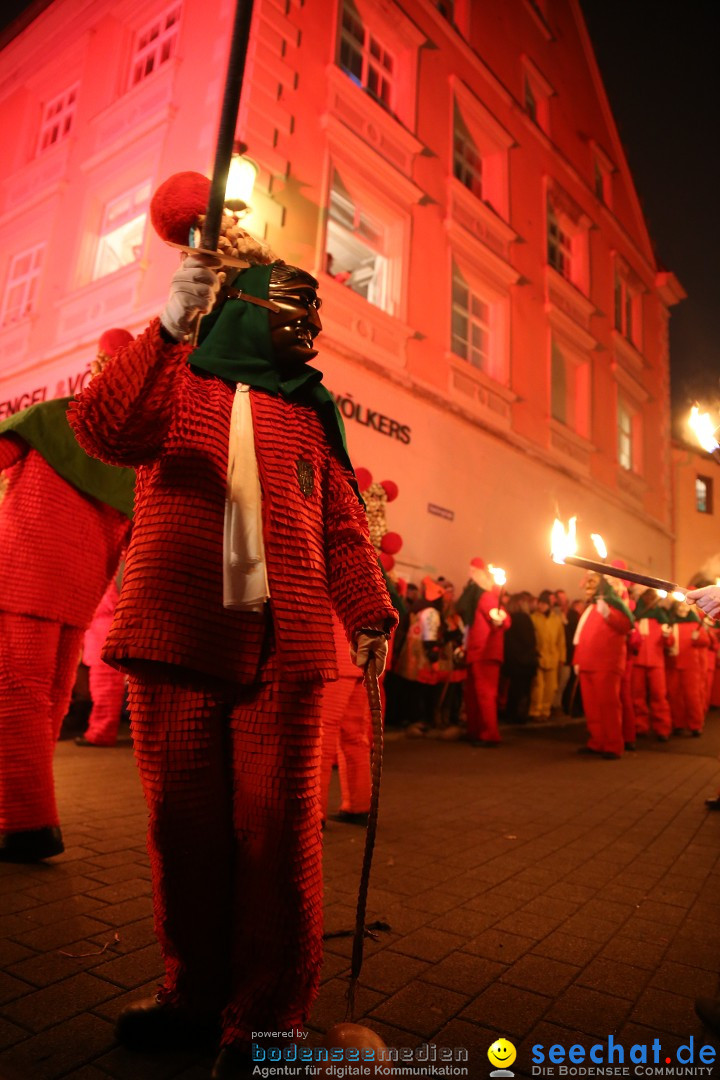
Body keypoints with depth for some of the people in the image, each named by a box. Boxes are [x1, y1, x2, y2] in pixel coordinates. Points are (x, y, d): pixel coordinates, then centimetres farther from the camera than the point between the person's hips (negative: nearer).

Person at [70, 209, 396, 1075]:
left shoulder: (309, 412, 18)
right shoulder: (173, 380, 13)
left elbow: (341, 526, 13)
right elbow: (102, 429, -7)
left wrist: (368, 613, 0)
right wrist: (167, 330, -17)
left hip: (282, 645, 1)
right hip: (176, 636, 0)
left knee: (276, 827, 0)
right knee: (184, 822, 8)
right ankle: (195, 989, 28)